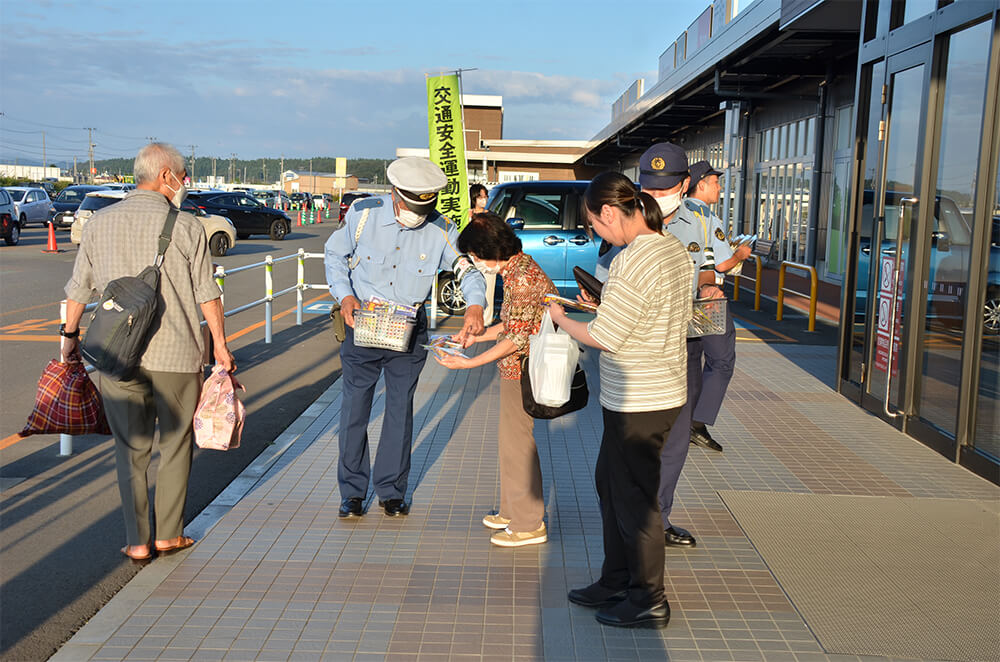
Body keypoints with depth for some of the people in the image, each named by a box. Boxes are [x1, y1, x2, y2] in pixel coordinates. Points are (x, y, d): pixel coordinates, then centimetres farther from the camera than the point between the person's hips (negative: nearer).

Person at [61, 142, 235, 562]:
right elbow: (206, 294, -3)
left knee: (130, 449, 11)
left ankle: (137, 541, 14)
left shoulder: (99, 223, 6)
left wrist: (70, 334, 24)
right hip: (175, 354, -3)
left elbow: (78, 288, 12)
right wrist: (220, 344, 5)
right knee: (175, 445, 12)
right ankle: (168, 535, 20)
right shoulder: (186, 227, -4)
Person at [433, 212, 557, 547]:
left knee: (516, 440, -2)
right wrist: (473, 337, 17)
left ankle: (529, 525, 10)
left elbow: (517, 337, -22)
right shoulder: (515, 269, 10)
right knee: (509, 438, 18)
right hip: (516, 368, 10)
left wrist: (469, 363, -21)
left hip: (522, 369, -10)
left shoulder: (523, 277, -22)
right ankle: (513, 510, 32)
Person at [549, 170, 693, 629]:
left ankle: (648, 601, 20)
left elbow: (604, 338, -20)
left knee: (633, 498, 4)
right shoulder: (673, 248, 7)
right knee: (610, 484, 21)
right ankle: (616, 581, 35)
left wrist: (560, 318, -3)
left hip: (637, 402, -10)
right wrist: (603, 305, 13)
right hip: (661, 391, 10)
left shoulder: (633, 261, -23)